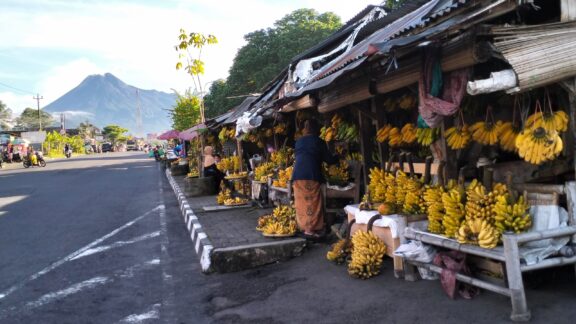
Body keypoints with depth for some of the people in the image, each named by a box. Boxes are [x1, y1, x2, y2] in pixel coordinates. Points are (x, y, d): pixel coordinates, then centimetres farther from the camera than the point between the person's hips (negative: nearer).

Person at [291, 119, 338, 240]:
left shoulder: (299, 141, 15)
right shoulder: (319, 142, 2)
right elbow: (328, 159, 6)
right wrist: (337, 158, 28)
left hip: (298, 175, 4)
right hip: (312, 176, -4)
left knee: (302, 203, 9)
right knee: (312, 203, 1)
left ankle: (303, 227, 12)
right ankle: (311, 230, 1)